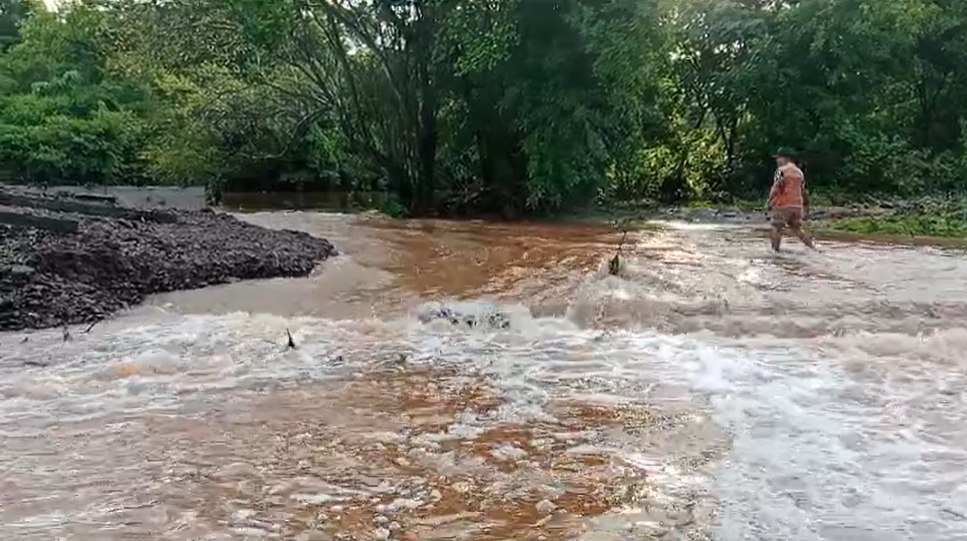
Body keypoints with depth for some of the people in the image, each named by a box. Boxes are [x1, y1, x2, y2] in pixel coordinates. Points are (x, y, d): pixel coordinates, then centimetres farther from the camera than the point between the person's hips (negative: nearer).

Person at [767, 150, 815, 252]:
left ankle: (775, 250, 0)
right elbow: (803, 191, 20)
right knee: (797, 228, 18)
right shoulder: (799, 172, 17)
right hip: (797, 205, 7)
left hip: (783, 205, -7)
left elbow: (776, 188, -16)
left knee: (776, 227, 2)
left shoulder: (781, 170, -6)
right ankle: (812, 247, 15)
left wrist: (770, 202, -12)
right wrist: (806, 206, 26)